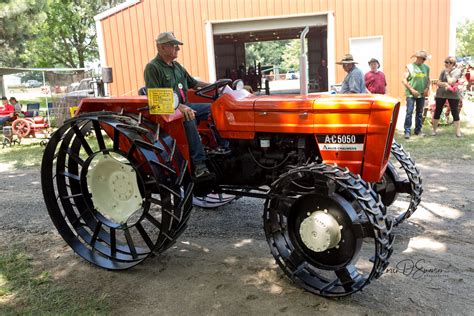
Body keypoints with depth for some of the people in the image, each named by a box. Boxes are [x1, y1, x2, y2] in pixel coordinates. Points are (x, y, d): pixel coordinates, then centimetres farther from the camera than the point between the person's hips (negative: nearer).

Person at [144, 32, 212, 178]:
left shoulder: (176, 66, 16)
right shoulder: (152, 67, -10)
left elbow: (192, 82, 25)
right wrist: (179, 106, -32)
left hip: (184, 105, 9)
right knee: (189, 118, -37)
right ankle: (199, 164, -38)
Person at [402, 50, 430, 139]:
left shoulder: (426, 68, 10)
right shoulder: (409, 67, -2)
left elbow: (428, 80, 18)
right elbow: (404, 80, -6)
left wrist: (427, 88, -1)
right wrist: (412, 90, -13)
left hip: (422, 94, 5)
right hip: (411, 94, -4)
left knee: (420, 113, 10)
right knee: (409, 112, -10)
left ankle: (418, 130, 19)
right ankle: (407, 131, -7)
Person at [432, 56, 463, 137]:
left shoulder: (457, 71, -6)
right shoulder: (443, 71, 5)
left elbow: (451, 82, -18)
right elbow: (438, 83, 1)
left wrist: (447, 73, -10)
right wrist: (445, 84, -17)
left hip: (453, 94, -3)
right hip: (441, 94, 3)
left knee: (455, 112, -1)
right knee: (437, 112, 6)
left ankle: (458, 132, 4)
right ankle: (434, 130, 17)